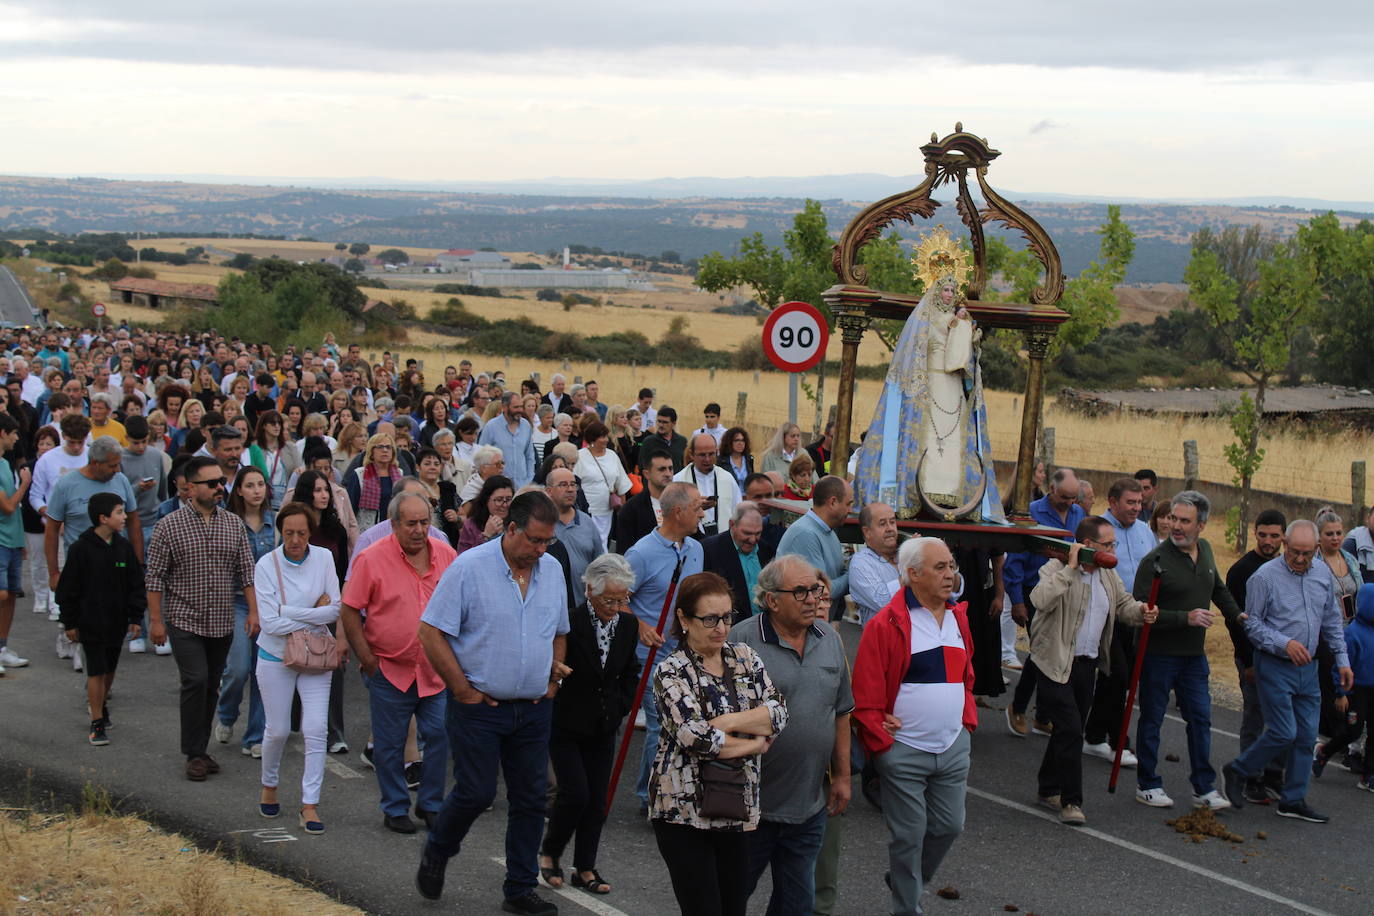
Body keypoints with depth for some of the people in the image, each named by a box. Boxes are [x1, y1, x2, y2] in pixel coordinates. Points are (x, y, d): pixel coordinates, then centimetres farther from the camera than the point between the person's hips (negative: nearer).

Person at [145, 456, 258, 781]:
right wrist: (156, 620, -7)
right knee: (196, 681, -13)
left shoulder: (234, 524, 5)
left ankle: (200, 749, 21)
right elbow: (155, 577, -4)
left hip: (222, 623, 4)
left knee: (211, 686, 9)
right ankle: (194, 754, -3)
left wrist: (253, 611, 0)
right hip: (184, 621, -4)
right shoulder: (169, 526, -6)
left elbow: (246, 571, 8)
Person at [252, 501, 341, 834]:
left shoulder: (323, 558, -5)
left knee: (316, 730, -6)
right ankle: (269, 786, 35)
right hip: (276, 657, -1)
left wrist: (291, 613, -18)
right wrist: (316, 614, -14)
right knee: (278, 730, 8)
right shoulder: (267, 564, -13)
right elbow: (270, 622, -18)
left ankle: (310, 804, 2)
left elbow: (336, 609, -9)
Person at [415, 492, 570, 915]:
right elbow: (432, 633, -11)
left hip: (534, 707, 5)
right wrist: (463, 689, -12)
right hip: (479, 706, -5)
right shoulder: (470, 567, -11)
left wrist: (554, 680, 8)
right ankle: (436, 852, 27)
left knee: (530, 798, 6)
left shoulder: (553, 571, 6)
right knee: (475, 792, -3)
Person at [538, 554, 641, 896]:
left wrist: (620, 707, 6)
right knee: (575, 793, -10)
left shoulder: (628, 624, -1)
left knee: (597, 799, 7)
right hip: (567, 726, -5)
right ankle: (549, 852, 14)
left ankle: (585, 868, 19)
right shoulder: (568, 623, -20)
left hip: (603, 727, 5)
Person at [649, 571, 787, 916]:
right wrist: (755, 744, -7)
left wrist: (729, 722, -15)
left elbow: (779, 712, -1)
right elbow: (695, 736, -19)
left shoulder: (745, 658, 9)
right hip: (685, 811, -5)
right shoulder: (671, 672, -8)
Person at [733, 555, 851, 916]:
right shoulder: (742, 641, -13)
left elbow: (840, 713, 15)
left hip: (811, 805, 5)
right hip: (751, 804, -5)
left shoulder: (830, 639, 6)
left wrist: (841, 776, 14)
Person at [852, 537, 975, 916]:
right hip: (904, 752, -6)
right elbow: (866, 696, -11)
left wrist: (968, 723, 10)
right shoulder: (886, 625, -13)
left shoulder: (958, 617, 8)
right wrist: (882, 745, -12)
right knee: (909, 836, 3)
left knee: (950, 826, 12)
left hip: (954, 747, 6)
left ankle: (907, 880, 36)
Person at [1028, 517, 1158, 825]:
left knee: (1068, 731, 15)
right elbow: (1041, 600, -32)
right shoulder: (1056, 569, -14)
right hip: (1057, 664, -8)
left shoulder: (1107, 573, 10)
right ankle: (1070, 801, -2)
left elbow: (1124, 604, 18)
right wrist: (1070, 568, -29)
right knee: (1070, 731, -11)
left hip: (1089, 665, 8)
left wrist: (1141, 612, -4)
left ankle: (1049, 790, 29)